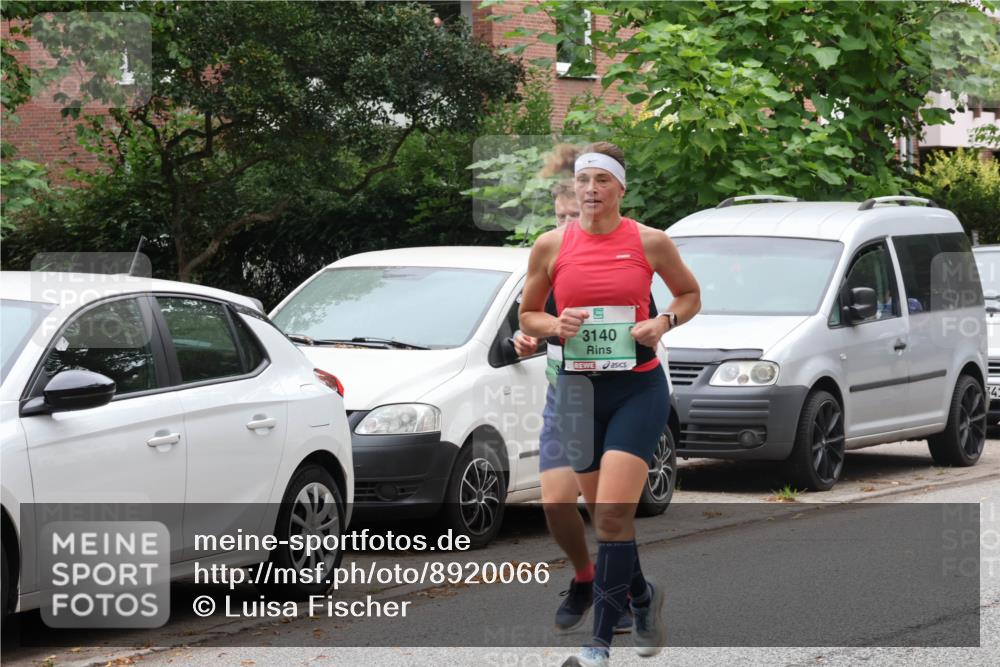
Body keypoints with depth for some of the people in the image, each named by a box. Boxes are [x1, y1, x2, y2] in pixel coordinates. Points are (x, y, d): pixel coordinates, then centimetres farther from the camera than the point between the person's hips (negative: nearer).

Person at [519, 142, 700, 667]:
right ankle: (643, 596, 39)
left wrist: (663, 323, -7)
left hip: (639, 388, -3)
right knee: (603, 513, 11)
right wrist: (556, 326, -11)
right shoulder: (551, 245, 1)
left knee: (613, 510, -16)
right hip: (579, 387, 3)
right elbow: (527, 315, 11)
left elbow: (690, 294, 12)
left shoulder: (650, 242, -3)